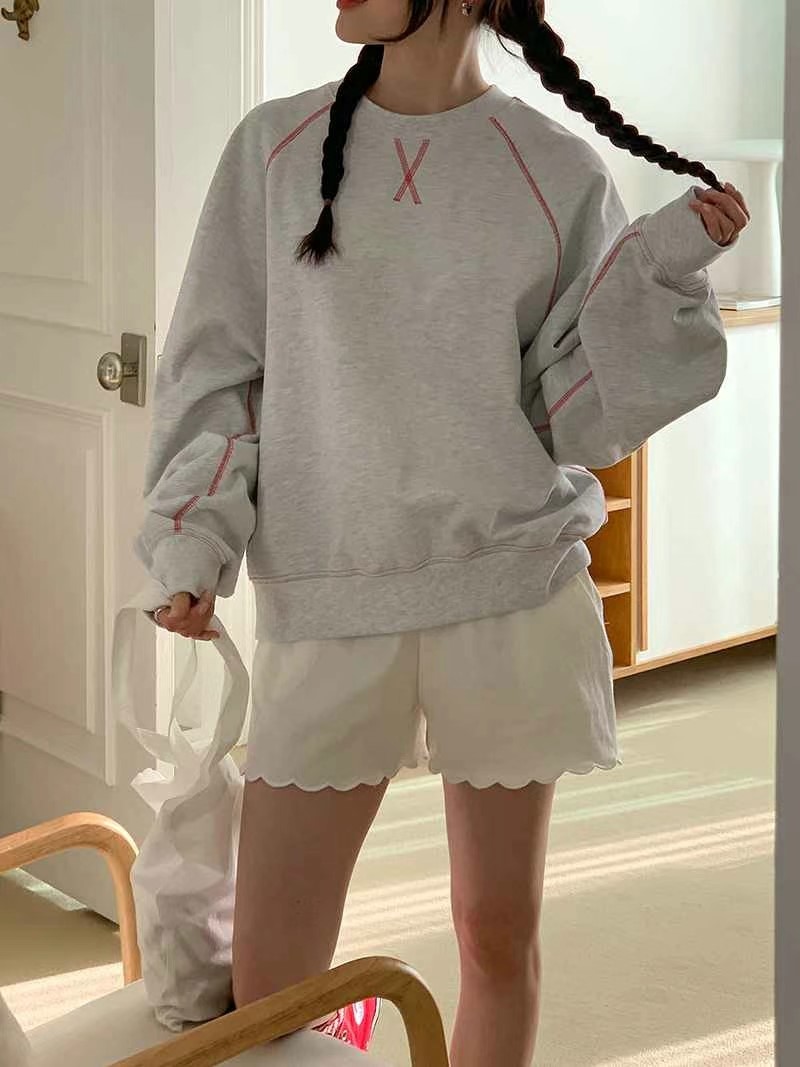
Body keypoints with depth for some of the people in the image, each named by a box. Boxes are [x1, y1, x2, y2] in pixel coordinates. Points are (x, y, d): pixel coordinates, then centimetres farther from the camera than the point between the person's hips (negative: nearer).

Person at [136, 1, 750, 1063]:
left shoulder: (559, 174, 1)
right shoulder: (276, 146, 5)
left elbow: (577, 416, 2)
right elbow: (217, 366, 8)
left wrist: (658, 269, -9)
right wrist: (191, 532, -3)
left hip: (513, 590, 0)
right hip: (324, 601, 1)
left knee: (500, 933, 9)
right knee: (267, 978, 0)